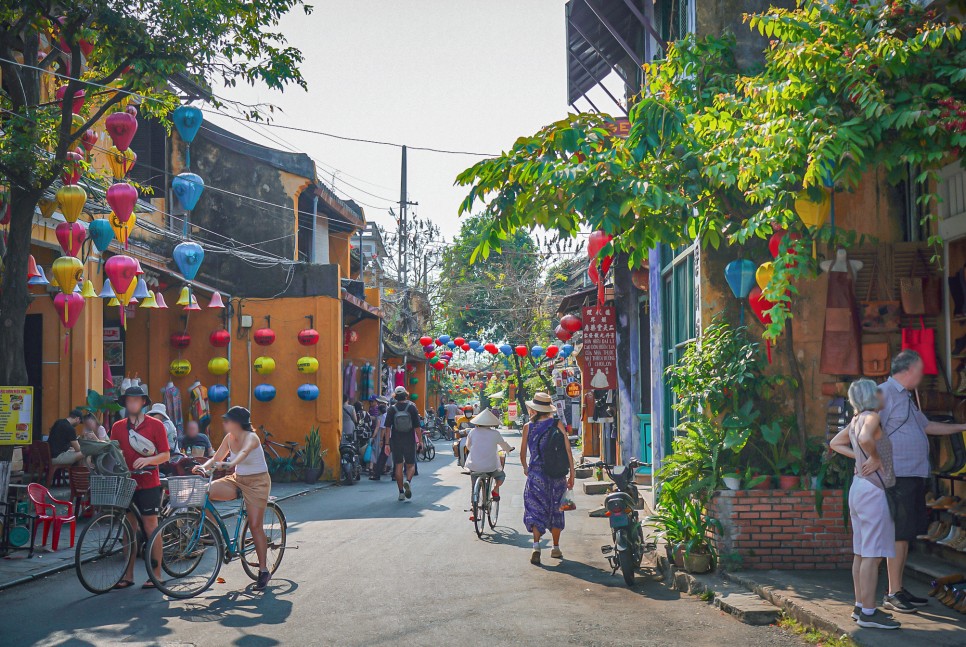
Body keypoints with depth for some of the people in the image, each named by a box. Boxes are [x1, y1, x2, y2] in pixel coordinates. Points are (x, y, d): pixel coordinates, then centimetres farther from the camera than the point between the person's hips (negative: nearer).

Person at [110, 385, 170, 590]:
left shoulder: (155, 425, -1)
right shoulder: (118, 427, 9)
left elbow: (165, 455, -2)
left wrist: (147, 460, -18)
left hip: (148, 483, -3)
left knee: (150, 526, -2)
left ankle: (156, 574, 3)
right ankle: (128, 575, 14)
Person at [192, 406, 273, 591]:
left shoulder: (251, 438, -18)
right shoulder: (229, 438, 2)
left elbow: (244, 453, -40)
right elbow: (216, 458, 0)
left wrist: (231, 464, -60)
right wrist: (203, 467, -22)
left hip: (257, 482, -6)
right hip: (237, 480, 6)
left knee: (255, 526, -7)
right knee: (204, 491, -17)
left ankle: (264, 571, 3)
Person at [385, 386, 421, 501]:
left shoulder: (392, 409, -1)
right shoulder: (412, 407, -3)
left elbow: (387, 428, -4)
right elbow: (417, 426, -6)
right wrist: (420, 440, 4)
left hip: (396, 441, 1)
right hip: (410, 441, -1)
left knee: (398, 466, 9)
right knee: (411, 465, 10)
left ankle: (401, 492, 8)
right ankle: (408, 481, -20)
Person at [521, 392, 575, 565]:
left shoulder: (528, 427, -1)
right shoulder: (557, 424, -2)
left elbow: (523, 453, 6)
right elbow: (567, 451, -3)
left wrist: (526, 468, 26)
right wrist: (572, 474, 5)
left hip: (536, 472, -1)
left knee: (535, 509, 3)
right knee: (556, 509, 15)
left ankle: (536, 547, -15)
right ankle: (556, 548, 22)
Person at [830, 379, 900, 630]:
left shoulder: (856, 420, 13)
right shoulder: (871, 417, -13)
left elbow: (835, 443, 25)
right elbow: (865, 438, -34)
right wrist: (876, 457, -16)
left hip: (859, 487, 10)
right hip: (873, 490, -9)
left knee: (862, 553, 13)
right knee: (872, 554, -8)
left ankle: (861, 606, 19)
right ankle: (868, 613, -7)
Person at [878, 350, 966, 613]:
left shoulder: (906, 398, 21)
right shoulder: (885, 393, -10)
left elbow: (928, 426, 32)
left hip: (914, 477, 10)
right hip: (899, 477, -10)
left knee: (906, 535, 12)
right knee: (900, 535, -8)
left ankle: (899, 590, 18)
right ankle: (893, 594, -3)